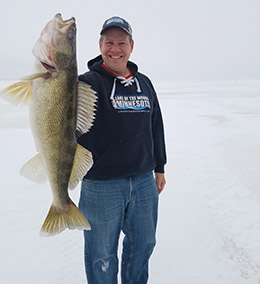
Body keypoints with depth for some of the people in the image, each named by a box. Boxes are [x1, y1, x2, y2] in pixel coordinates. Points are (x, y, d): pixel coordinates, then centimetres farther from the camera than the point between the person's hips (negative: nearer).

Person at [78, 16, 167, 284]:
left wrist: (159, 167, 17)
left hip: (144, 182, 6)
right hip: (101, 185, -5)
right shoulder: (89, 82, -8)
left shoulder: (144, 83, 9)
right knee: (102, 255, 12)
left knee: (143, 244, 22)